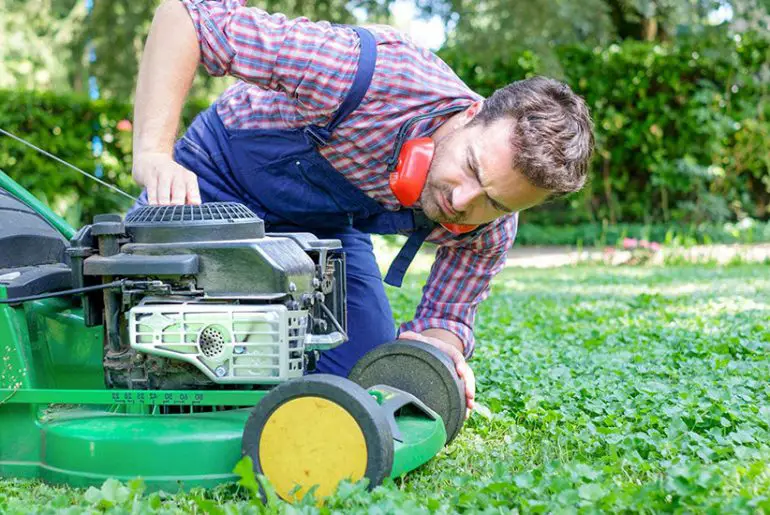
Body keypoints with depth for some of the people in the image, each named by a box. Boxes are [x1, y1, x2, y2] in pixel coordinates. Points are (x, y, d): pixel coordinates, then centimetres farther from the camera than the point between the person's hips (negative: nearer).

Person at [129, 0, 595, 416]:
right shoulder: (380, 71, -39)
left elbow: (446, 315, -6)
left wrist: (440, 344, -31)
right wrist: (153, 153, -47)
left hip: (325, 226, 4)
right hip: (221, 178, -3)